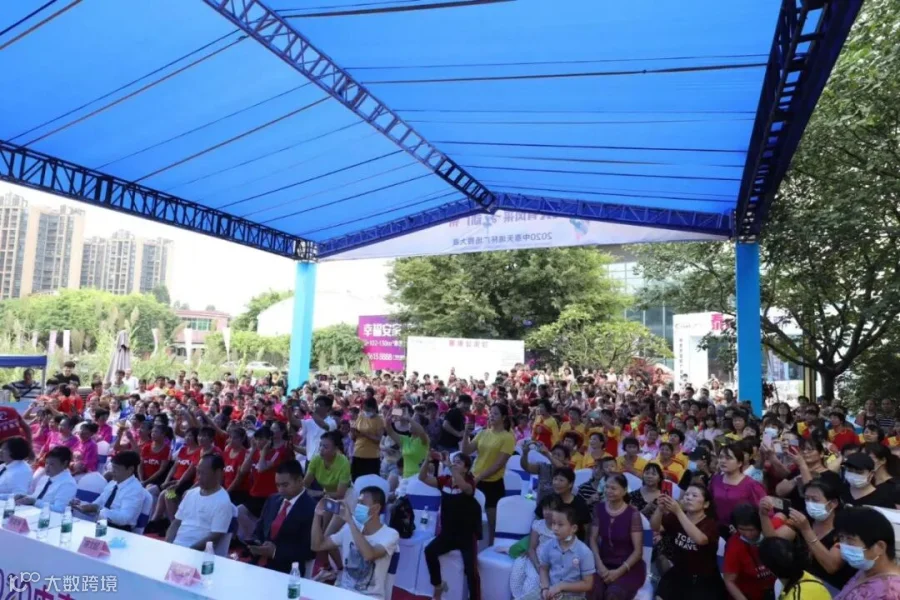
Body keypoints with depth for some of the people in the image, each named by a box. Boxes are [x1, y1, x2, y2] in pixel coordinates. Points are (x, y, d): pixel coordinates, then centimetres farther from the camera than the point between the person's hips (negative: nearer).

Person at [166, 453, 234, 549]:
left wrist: (188, 550, -18)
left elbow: (214, 538, -14)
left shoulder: (223, 502, -11)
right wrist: (167, 545, 0)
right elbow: (176, 523, 16)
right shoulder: (190, 493, 13)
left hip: (197, 552, -7)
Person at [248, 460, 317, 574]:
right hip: (260, 564, 7)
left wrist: (276, 551, -20)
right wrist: (256, 544, -4)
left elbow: (310, 549, -15)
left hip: (287, 572, -6)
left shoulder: (311, 508, -12)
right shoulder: (272, 500, 11)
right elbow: (258, 530, 18)